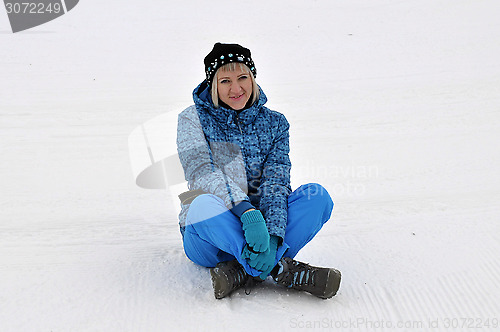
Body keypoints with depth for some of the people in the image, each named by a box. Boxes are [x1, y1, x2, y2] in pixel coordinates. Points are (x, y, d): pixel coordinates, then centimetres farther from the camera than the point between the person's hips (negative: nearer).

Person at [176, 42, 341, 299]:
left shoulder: (274, 123, 5)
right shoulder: (193, 119, -1)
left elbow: (276, 182, -7)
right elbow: (201, 172, -17)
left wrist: (273, 235, -26)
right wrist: (247, 211, -34)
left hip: (260, 227, 3)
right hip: (208, 237, -2)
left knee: (317, 195, -21)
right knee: (204, 204, -37)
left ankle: (244, 270, -30)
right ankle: (281, 269, -29)